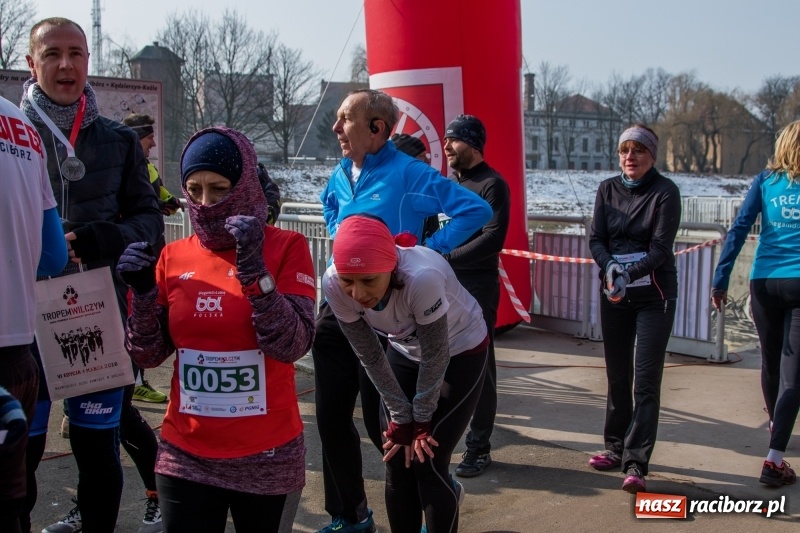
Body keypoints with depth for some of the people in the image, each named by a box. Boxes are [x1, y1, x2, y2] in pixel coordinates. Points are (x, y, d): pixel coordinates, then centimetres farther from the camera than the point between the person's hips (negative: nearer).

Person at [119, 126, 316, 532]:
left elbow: (292, 345, -17)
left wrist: (253, 269, -25)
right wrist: (142, 292, -11)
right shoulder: (174, 256, 2)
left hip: (265, 458, -2)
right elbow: (148, 356, 4)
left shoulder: (286, 247, -7)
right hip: (185, 455, 3)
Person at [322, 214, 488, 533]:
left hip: (461, 352, -4)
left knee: (427, 462, -8)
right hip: (405, 352, 4)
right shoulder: (334, 285, -27)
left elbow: (435, 355, -25)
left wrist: (421, 420, -13)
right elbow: (369, 356, -13)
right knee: (398, 461, 3)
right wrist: (401, 418, -9)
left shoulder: (422, 277, -41)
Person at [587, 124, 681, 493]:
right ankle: (617, 447, 27)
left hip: (654, 295, -4)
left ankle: (636, 464, -6)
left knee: (646, 380, -7)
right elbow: (596, 238, -1)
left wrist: (630, 272, -31)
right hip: (614, 295, 4)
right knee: (617, 376, 13)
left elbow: (660, 247, -14)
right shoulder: (608, 189, 5)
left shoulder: (665, 192, -7)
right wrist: (610, 267, -21)